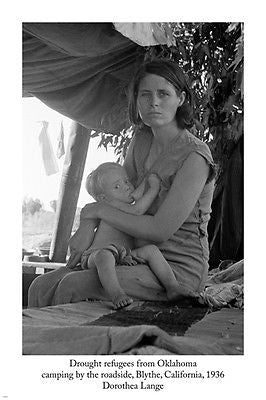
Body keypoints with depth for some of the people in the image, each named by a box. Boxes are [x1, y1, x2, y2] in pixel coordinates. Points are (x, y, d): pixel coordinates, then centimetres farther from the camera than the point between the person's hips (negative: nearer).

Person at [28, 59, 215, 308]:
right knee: (41, 287, -4)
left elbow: (160, 230, -23)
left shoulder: (194, 157, -19)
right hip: (143, 258, 7)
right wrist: (87, 228, -3)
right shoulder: (140, 139, 6)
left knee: (73, 286, -23)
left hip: (179, 269, -7)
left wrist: (99, 210, -13)